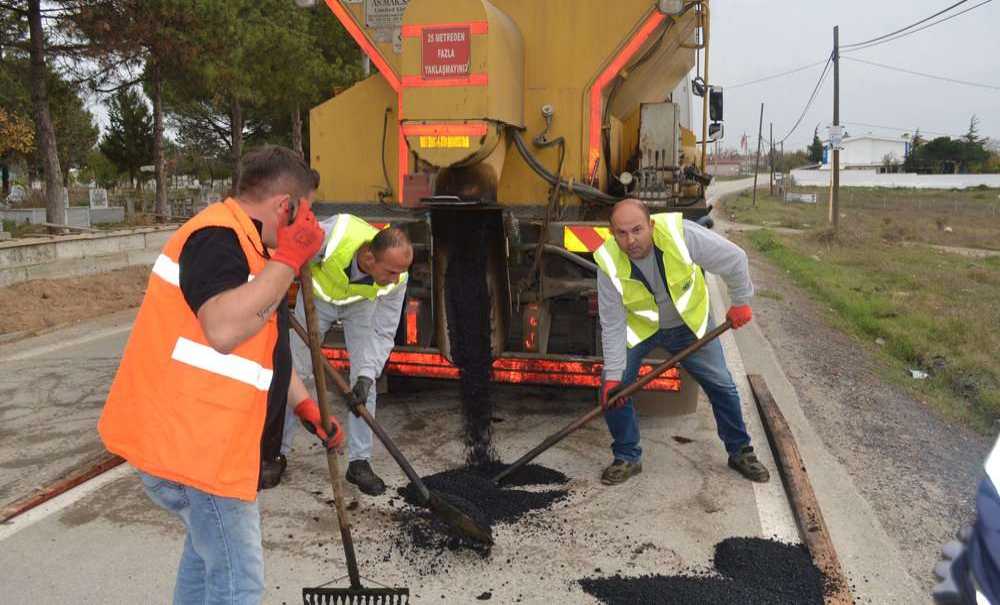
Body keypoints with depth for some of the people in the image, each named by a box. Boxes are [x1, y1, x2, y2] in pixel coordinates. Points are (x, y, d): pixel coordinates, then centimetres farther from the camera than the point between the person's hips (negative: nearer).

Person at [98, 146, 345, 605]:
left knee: (208, 546, 27)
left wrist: (307, 406, 15)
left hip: (200, 438, 10)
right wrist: (288, 259, -30)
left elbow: (267, 347, 20)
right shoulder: (216, 238, -20)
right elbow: (224, 330, -39)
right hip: (192, 446, -10)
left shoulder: (243, 243, 14)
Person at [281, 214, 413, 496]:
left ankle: (359, 462, 3)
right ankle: (278, 451, 18)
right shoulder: (333, 233, -43)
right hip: (317, 296, 0)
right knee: (294, 371, 2)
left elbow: (383, 333, -24)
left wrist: (367, 376, -35)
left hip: (362, 303, 1)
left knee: (364, 380, -8)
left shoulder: (396, 280, -33)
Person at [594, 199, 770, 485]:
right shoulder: (609, 263, -28)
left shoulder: (681, 234, -34)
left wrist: (740, 302, -9)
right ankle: (627, 458, 9)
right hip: (639, 327, 0)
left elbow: (734, 260, -20)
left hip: (690, 321, 0)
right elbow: (613, 325, -20)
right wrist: (613, 374, -22)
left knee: (721, 386, 6)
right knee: (612, 390, -11)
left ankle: (740, 452, 28)